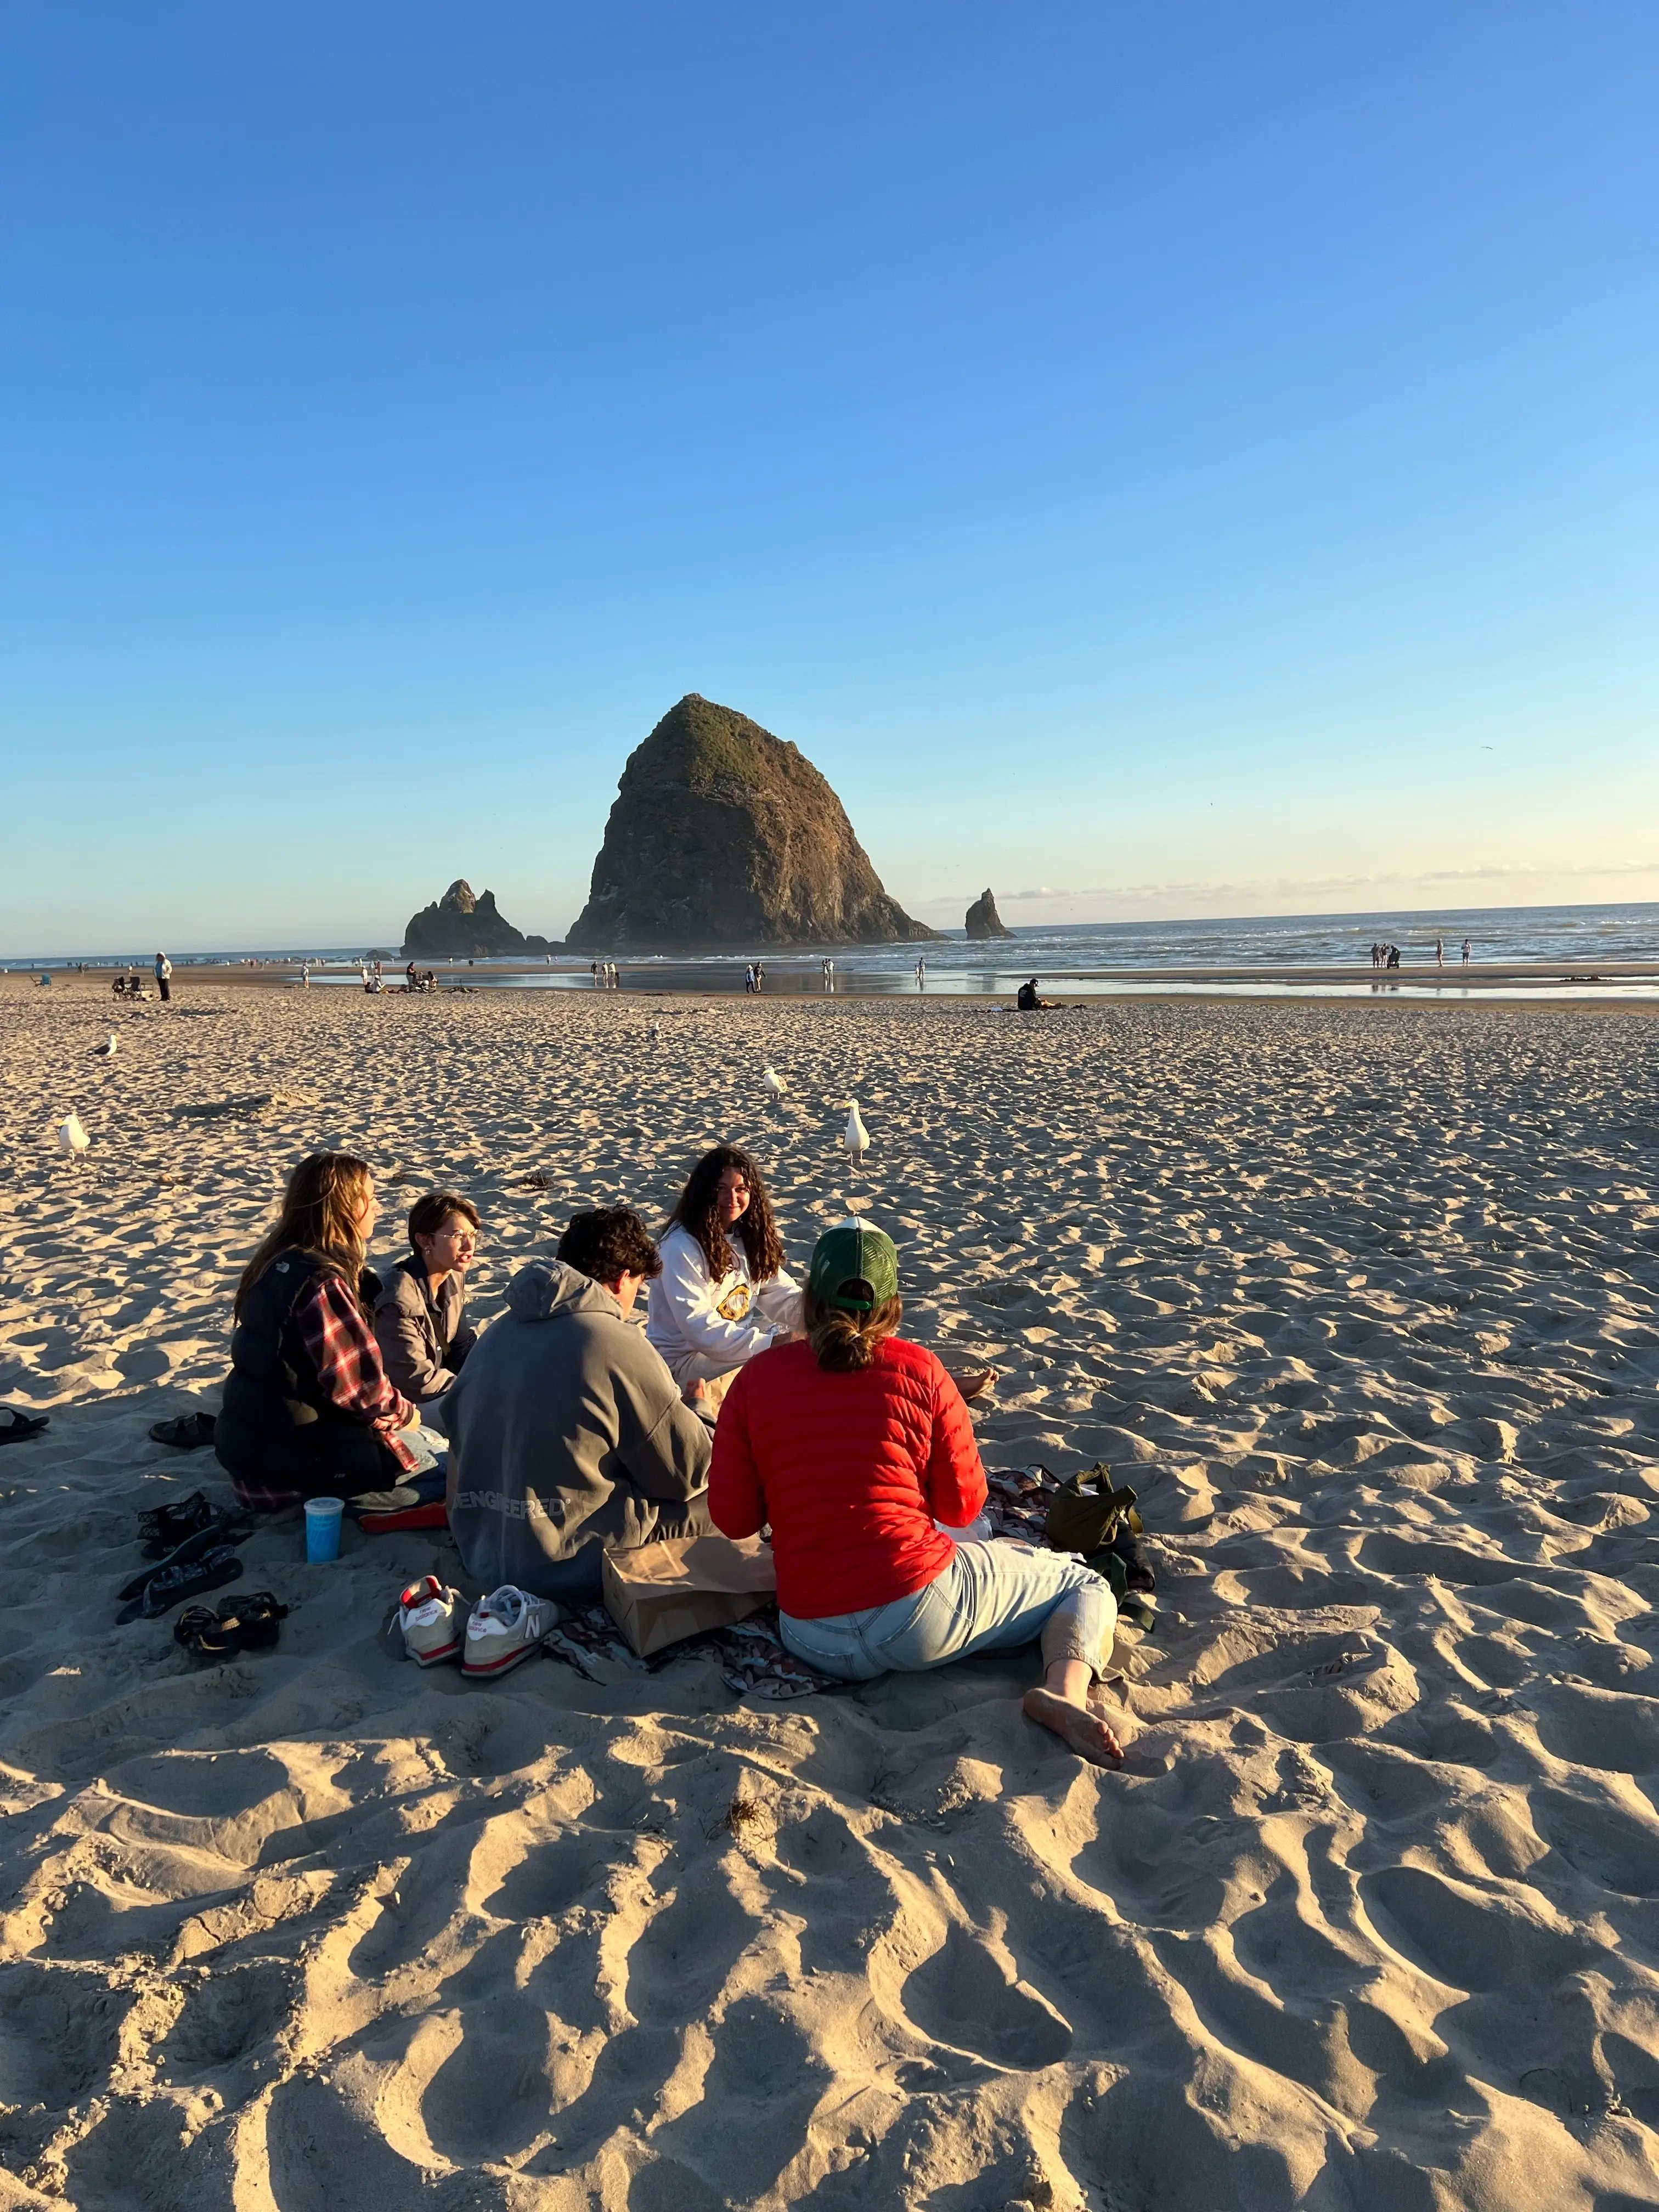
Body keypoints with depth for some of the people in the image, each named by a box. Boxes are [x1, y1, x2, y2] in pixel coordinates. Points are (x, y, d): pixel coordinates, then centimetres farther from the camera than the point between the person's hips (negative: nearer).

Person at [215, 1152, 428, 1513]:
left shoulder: (279, 1262, 3)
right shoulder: (322, 1284, -25)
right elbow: (358, 1387, -22)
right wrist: (405, 1413, -5)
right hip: (285, 1465, -9)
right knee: (428, 1452, 2)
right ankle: (316, 1496, -2)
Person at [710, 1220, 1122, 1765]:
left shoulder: (755, 1378, -2)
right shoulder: (919, 1370, -7)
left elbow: (732, 1519, 1)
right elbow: (963, 1506, 0)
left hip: (813, 1642, 5)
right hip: (920, 1608, -4)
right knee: (1085, 1585, 15)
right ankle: (1065, 1690, -12)